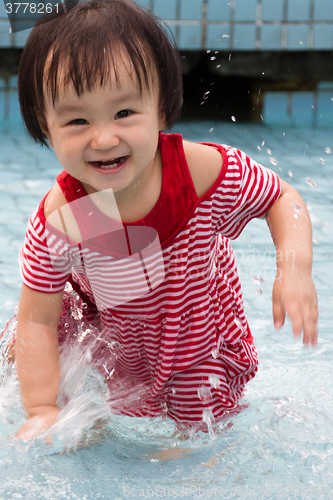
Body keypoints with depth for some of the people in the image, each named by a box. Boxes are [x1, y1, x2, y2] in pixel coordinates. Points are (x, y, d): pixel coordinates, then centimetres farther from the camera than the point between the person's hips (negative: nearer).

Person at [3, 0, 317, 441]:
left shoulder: (203, 171, -33)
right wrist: (42, 410, -30)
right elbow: (38, 320, -22)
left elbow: (281, 198, -15)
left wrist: (295, 268, -32)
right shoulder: (60, 220, -31)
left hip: (199, 340, -1)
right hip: (112, 335, 1)